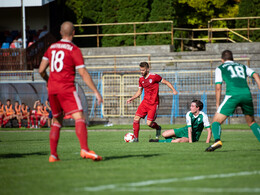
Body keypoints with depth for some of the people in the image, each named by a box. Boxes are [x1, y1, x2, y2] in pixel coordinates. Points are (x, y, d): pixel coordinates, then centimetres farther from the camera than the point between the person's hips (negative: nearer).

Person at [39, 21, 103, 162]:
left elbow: (41, 70, 14)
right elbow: (84, 74, -8)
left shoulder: (52, 48, 13)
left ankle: (53, 154, 9)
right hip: (67, 88, -6)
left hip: (52, 89, 6)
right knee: (79, 117, -12)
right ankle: (84, 149, -30)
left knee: (57, 120, 16)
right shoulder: (74, 50, -3)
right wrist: (96, 92, -5)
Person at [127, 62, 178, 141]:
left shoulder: (154, 76, -10)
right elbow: (139, 92, 20)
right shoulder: (141, 79, 9)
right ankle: (135, 138, 3)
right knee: (136, 119, -8)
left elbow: (166, 82, -2)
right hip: (145, 102, 6)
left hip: (153, 104, -6)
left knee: (149, 123, -11)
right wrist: (131, 99, 7)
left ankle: (158, 128, 23)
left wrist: (174, 90, -14)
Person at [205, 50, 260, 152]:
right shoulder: (242, 66, 29)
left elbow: (218, 87, 11)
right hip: (246, 94, 4)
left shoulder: (220, 68, 20)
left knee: (216, 121, -2)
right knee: (251, 122, 24)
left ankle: (217, 140, -28)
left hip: (232, 95, -4)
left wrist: (217, 104, 15)